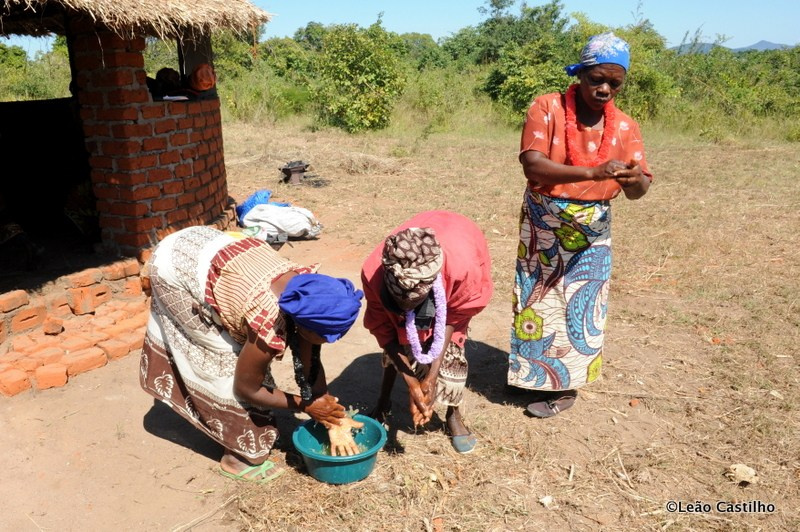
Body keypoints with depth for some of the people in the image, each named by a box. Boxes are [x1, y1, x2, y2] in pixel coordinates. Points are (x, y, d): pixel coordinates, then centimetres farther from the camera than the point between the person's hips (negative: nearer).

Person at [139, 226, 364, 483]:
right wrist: (305, 405, -6)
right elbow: (246, 389, -14)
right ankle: (242, 456, 13)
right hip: (175, 270, -7)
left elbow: (311, 364, -1)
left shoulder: (308, 296, -12)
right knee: (226, 363, -3)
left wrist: (334, 420, -2)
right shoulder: (270, 330, -32)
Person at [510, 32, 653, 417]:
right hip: (542, 227, -1)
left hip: (591, 230, 2)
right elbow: (532, 166, -25)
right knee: (538, 299, 10)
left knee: (579, 306, 6)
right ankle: (534, 373, 31)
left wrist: (635, 179, -31)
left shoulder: (624, 127, -3)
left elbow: (637, 190, -6)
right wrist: (593, 173, -36)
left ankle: (566, 385, 23)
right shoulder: (547, 108, -12)